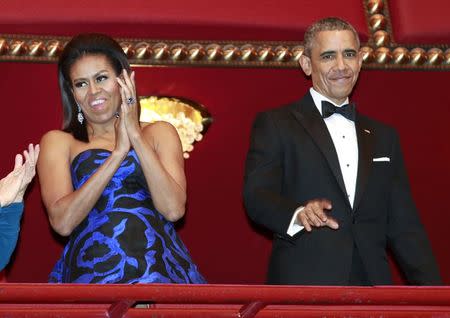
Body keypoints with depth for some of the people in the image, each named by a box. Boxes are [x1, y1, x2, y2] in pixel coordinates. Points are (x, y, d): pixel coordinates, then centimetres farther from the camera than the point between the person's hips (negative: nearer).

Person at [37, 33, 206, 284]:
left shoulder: (159, 133, 13)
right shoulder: (58, 143, 9)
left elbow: (174, 209, -3)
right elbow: (62, 222, -7)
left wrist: (135, 135, -6)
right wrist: (118, 151, -9)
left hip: (162, 271, 1)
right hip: (91, 274, -1)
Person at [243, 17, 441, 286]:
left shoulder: (383, 136, 20)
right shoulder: (275, 125, 5)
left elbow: (404, 226, 16)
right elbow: (257, 195, -8)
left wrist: (429, 288, 4)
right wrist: (298, 213, -30)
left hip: (372, 283, 4)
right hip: (303, 291, -4)